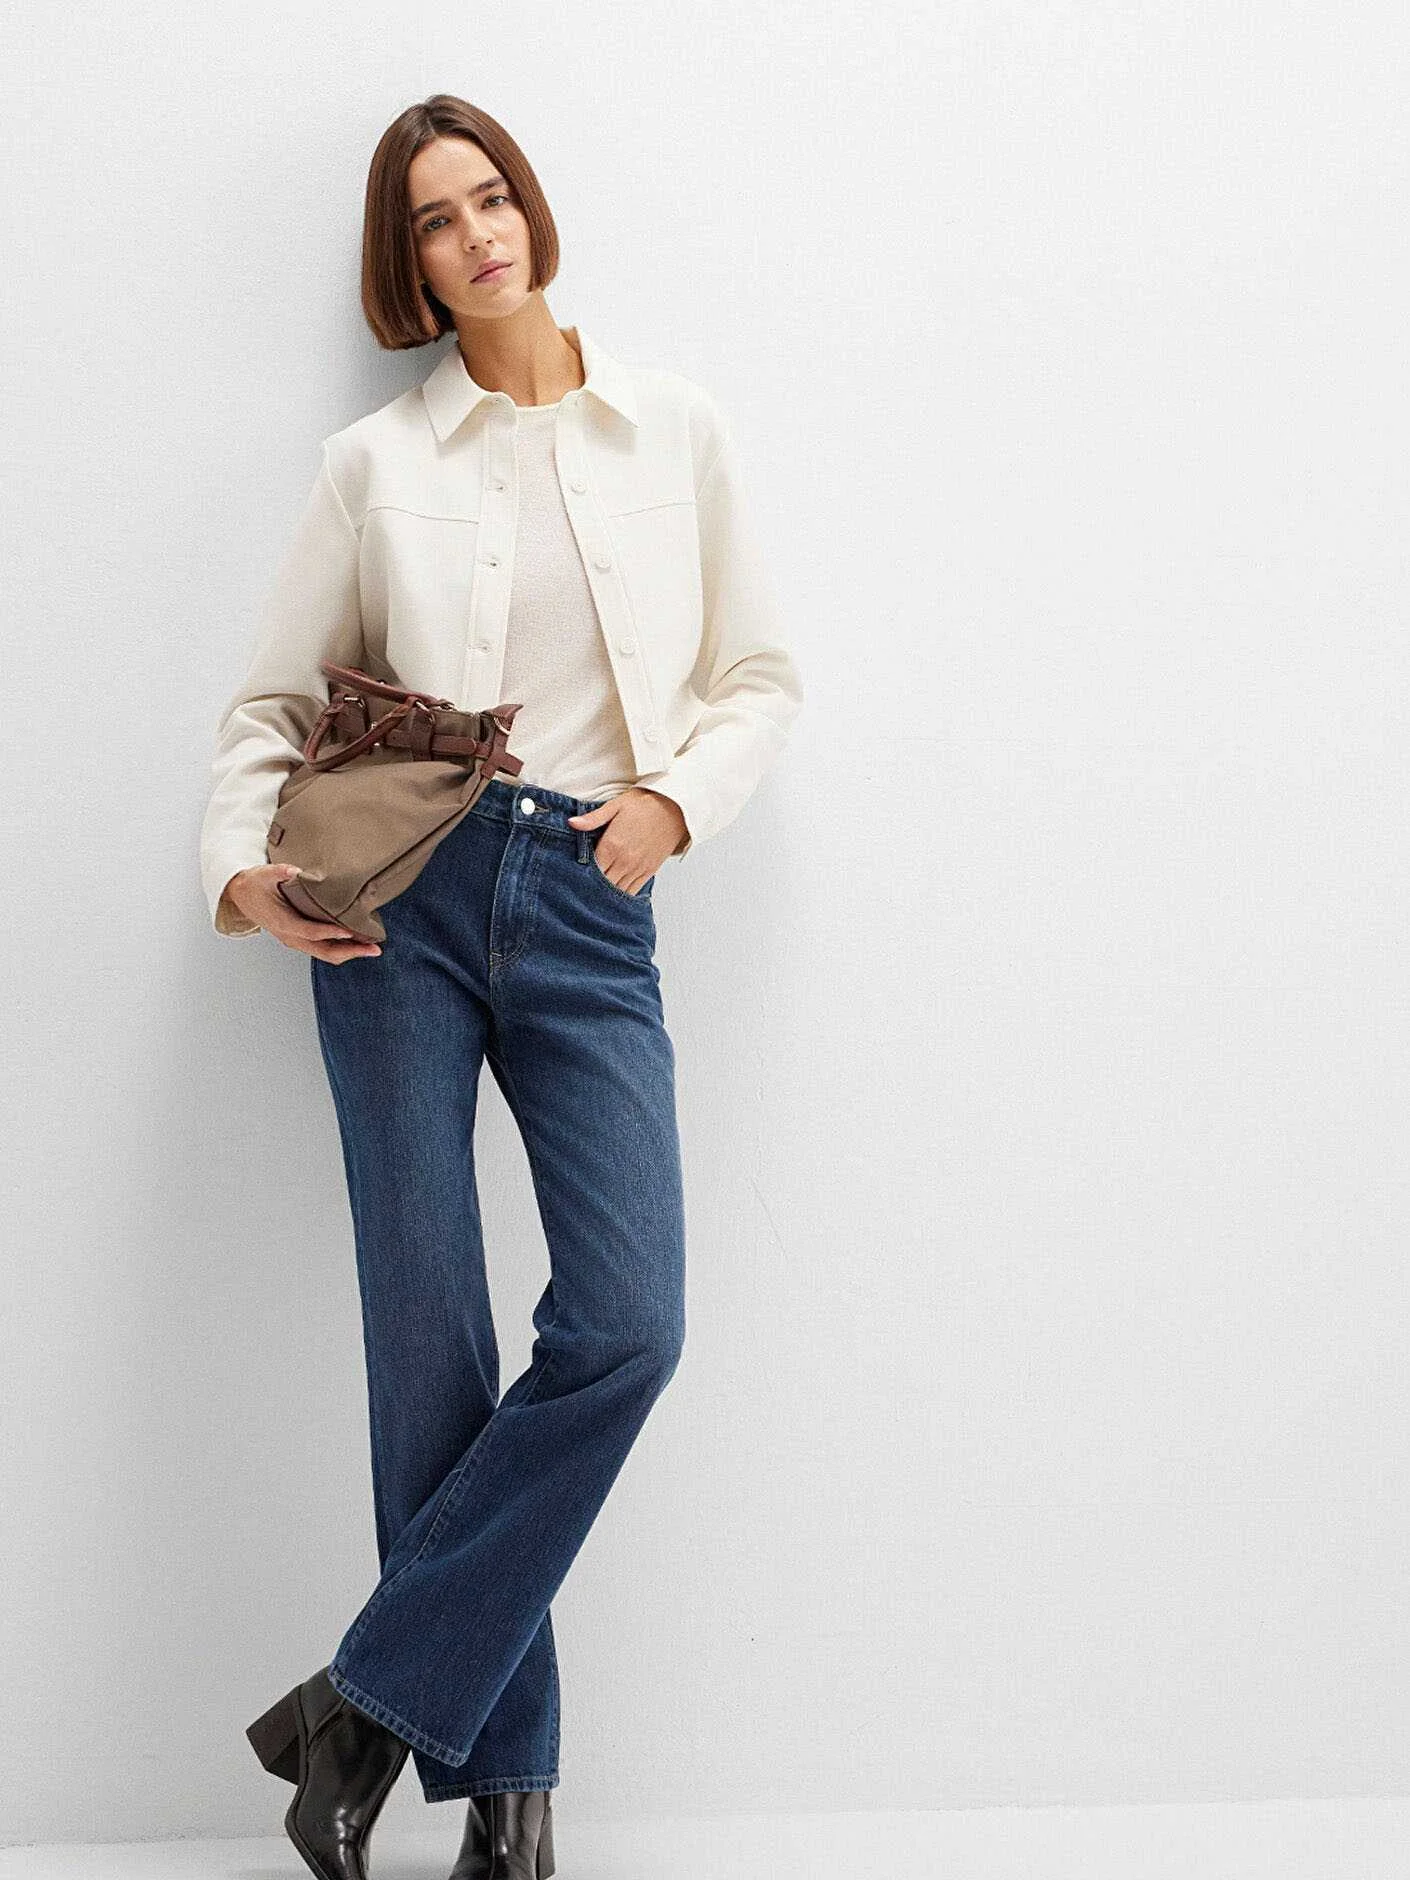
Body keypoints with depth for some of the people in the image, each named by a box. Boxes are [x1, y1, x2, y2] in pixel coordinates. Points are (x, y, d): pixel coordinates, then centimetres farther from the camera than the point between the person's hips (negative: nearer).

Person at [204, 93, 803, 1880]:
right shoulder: (377, 462, 8)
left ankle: (372, 1698, 0)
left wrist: (676, 797, -4)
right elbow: (270, 699, 12)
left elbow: (762, 677, 13)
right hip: (405, 897, -1)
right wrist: (242, 870, -4)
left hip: (591, 911, 1)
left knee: (627, 1326, -14)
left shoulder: (674, 427, 10)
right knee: (431, 1338, -2)